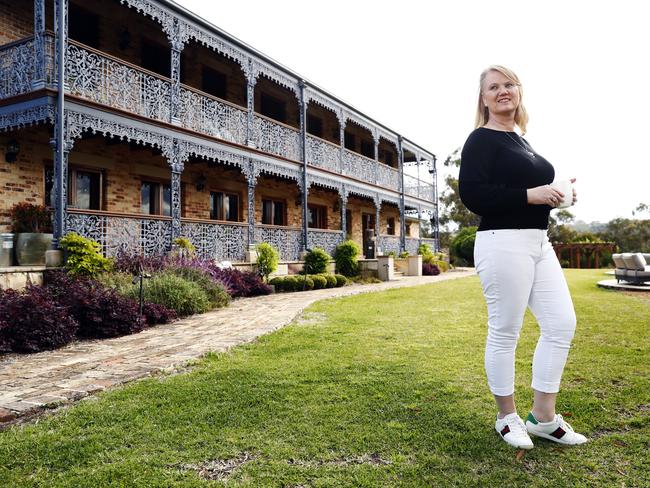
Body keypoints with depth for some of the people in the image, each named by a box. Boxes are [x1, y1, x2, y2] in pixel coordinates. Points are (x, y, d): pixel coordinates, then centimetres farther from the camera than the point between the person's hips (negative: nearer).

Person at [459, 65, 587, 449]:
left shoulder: (520, 141, 20)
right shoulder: (482, 140, -6)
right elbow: (472, 194, -18)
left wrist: (556, 194, 8)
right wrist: (530, 195, -19)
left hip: (538, 242, 9)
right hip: (503, 244, -9)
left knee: (562, 324, 7)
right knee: (504, 332, 0)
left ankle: (543, 417, 19)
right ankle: (507, 418, 17)